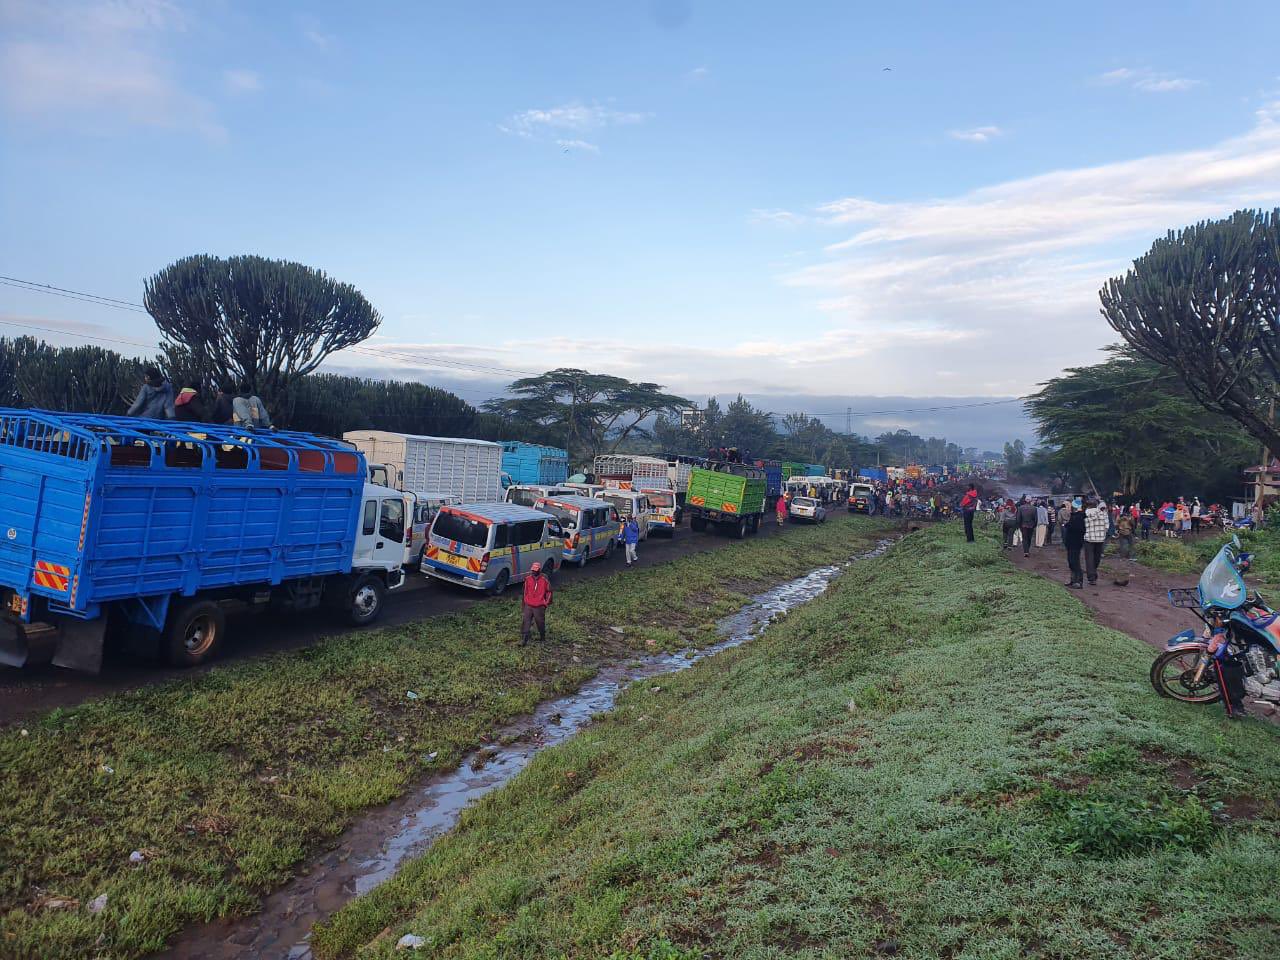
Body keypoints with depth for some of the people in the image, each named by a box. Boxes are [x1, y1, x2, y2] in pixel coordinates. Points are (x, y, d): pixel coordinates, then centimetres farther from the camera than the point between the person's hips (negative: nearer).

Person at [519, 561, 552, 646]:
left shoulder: (544, 580, -10)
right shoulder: (528, 579, -1)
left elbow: (549, 591, 3)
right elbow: (525, 592, 11)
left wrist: (547, 603, 3)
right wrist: (523, 604, 16)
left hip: (539, 606, -2)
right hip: (528, 605, 2)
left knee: (540, 622, 12)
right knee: (525, 622, -2)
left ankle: (542, 636, 35)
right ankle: (523, 640, 3)